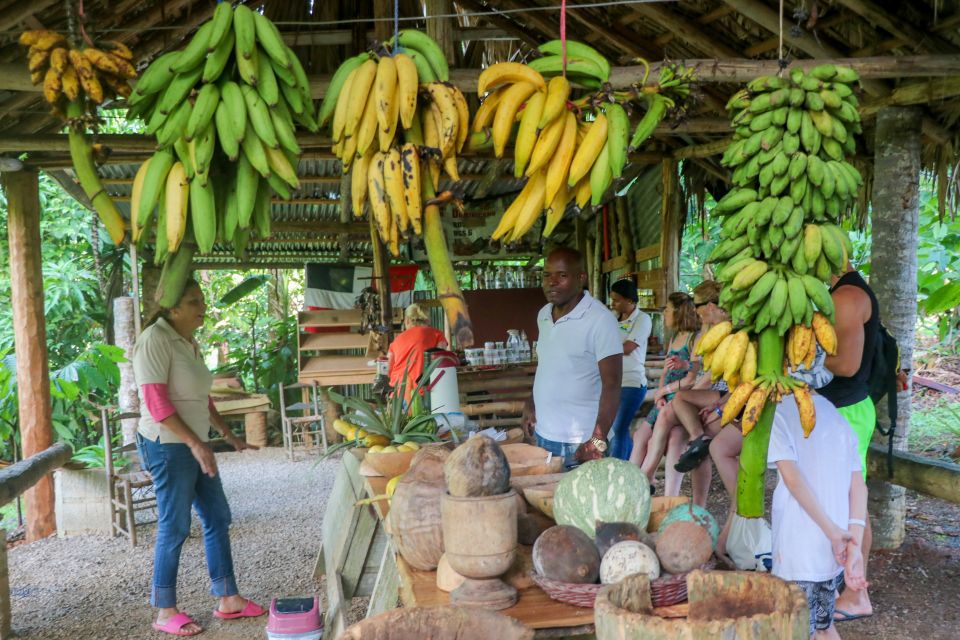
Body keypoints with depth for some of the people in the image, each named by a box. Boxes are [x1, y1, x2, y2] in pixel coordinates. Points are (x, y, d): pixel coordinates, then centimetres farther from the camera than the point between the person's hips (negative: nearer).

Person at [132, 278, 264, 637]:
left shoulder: (188, 342, 11)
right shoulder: (155, 340, -16)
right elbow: (156, 403, -22)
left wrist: (229, 436, 20)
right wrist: (196, 443, -25)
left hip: (193, 445, 9)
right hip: (168, 446, -9)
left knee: (217, 518, 12)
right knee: (175, 527, -1)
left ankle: (228, 600, 22)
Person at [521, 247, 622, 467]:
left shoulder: (600, 320, -16)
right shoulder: (543, 315, 6)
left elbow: (612, 385, -18)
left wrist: (597, 442, -23)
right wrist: (531, 404, 9)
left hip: (578, 443, -7)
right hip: (542, 435, 7)